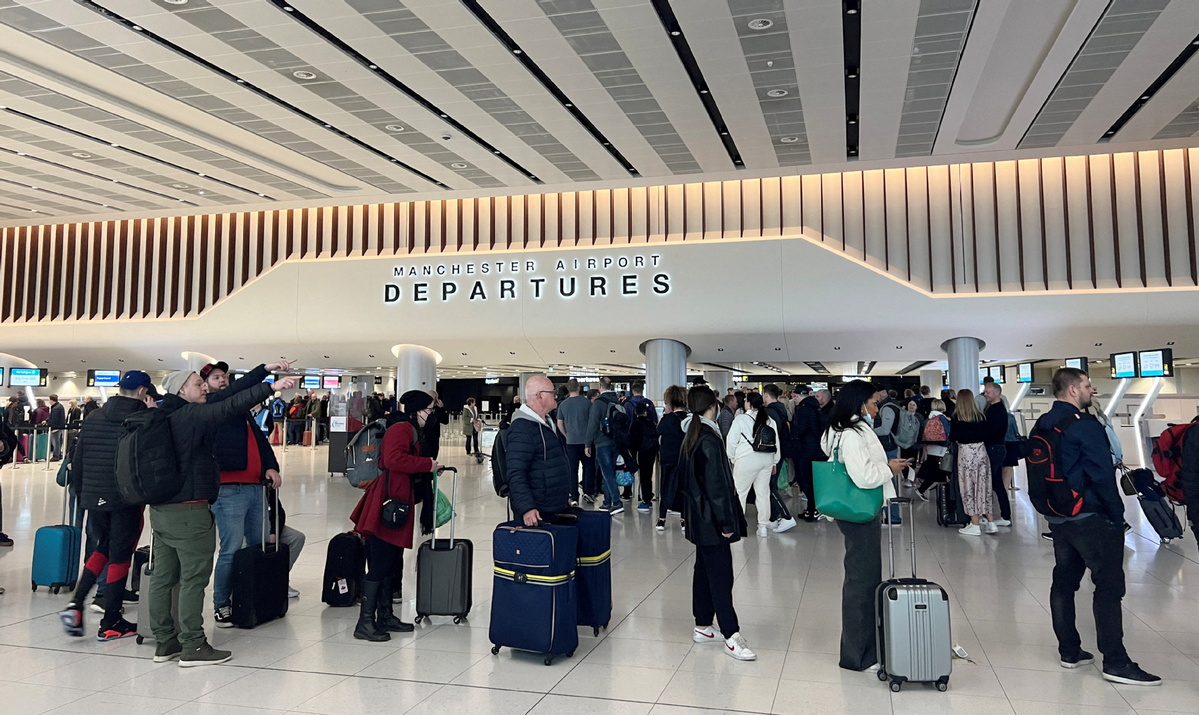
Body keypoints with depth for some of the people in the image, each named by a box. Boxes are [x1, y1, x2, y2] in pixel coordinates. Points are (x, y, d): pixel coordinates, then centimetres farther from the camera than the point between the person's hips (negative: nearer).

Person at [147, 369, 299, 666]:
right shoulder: (190, 416, -14)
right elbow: (229, 406, -24)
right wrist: (272, 387, -29)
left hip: (161, 509, 9)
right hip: (189, 510, -9)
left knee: (164, 577, 12)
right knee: (194, 578, -3)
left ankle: (165, 641, 21)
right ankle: (193, 646, 1)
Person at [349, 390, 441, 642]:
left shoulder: (412, 431, 22)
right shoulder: (401, 428, -12)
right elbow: (394, 459, -27)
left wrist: (430, 469, 12)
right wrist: (427, 464, -18)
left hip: (397, 506, 11)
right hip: (386, 506, -11)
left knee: (392, 565, 16)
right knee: (379, 566, -8)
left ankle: (385, 616, 25)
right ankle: (365, 623, -3)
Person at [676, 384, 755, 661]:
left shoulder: (689, 438, 9)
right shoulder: (709, 440, -19)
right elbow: (716, 485, -21)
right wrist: (727, 523, -17)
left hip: (698, 516, 10)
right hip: (711, 519, -10)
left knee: (704, 570, 16)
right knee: (720, 575, -5)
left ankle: (703, 627, 24)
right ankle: (731, 636, 0)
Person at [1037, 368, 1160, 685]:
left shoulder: (1042, 426, 10)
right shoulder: (1084, 425, -15)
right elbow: (1102, 474, -17)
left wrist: (1051, 507, 18)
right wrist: (1117, 514, -7)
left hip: (1057, 518, 8)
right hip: (1089, 517, -8)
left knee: (1064, 581, 12)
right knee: (1109, 585, -2)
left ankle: (1070, 652, 20)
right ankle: (1115, 662, 0)